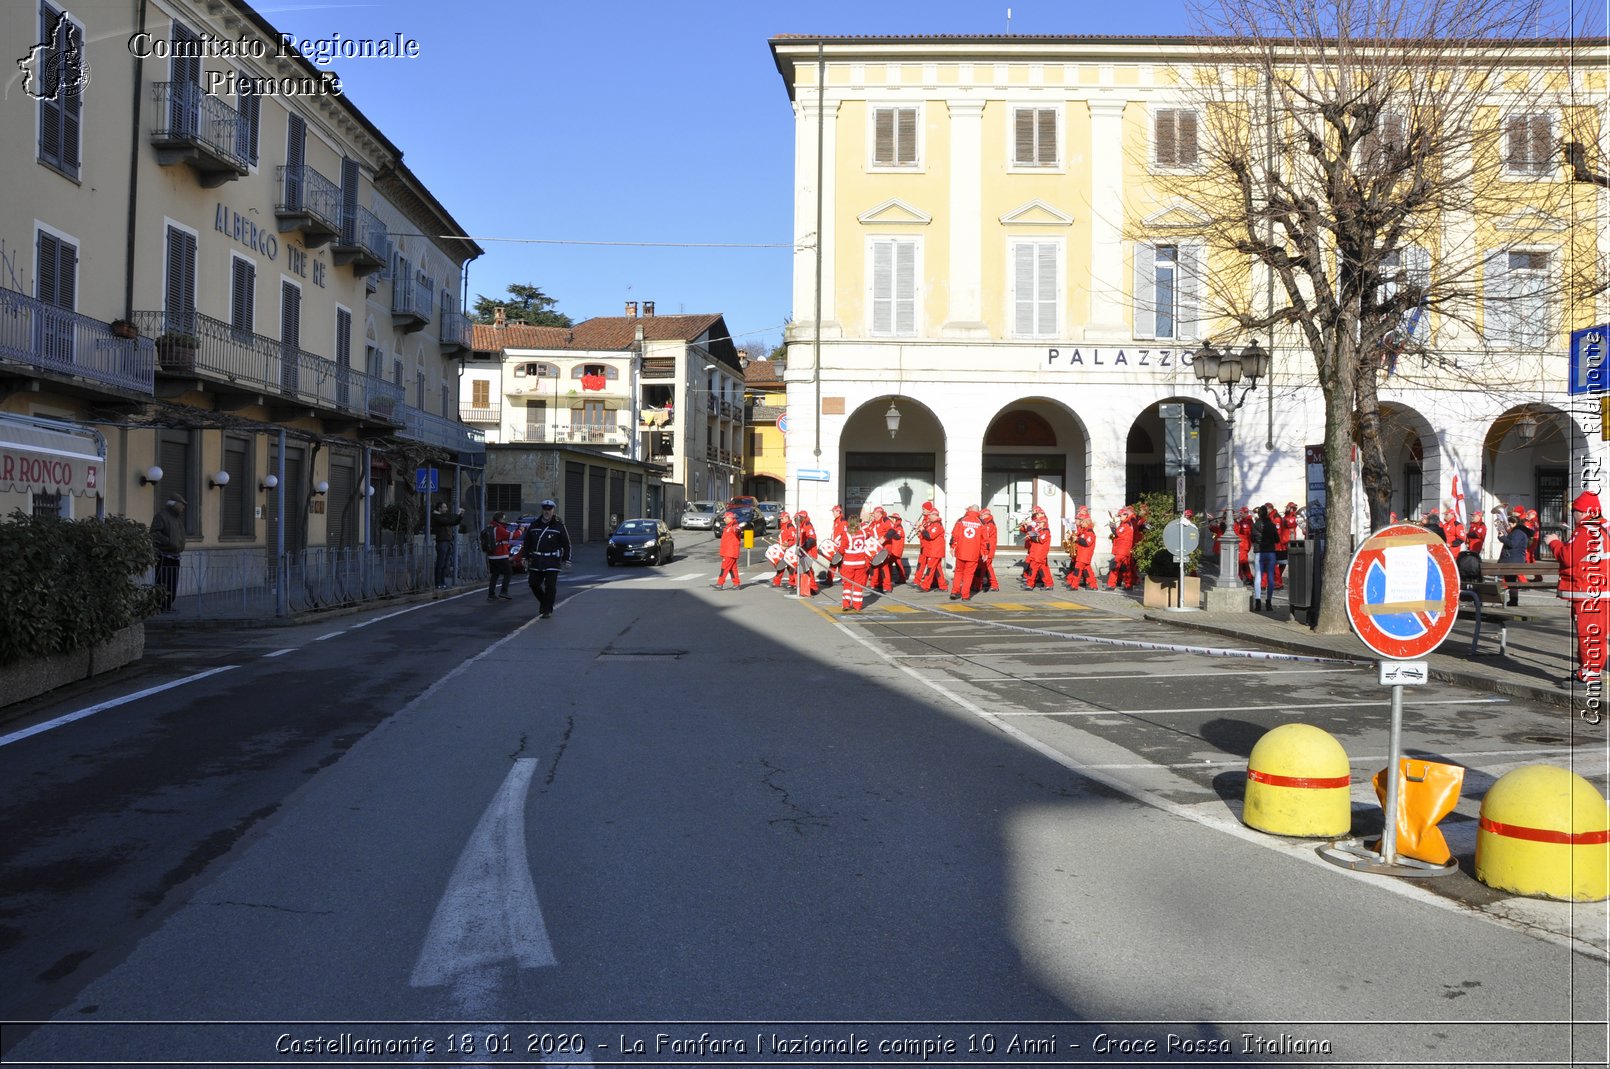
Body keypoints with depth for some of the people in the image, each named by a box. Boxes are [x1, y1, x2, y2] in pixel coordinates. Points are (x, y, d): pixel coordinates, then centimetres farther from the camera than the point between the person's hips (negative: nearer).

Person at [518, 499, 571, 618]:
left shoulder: (559, 525, 0)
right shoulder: (534, 525, 9)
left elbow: (566, 544, 3)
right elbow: (526, 542, 16)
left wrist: (566, 560, -1)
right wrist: (525, 557, 12)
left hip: (552, 561, -4)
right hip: (536, 561, 4)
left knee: (550, 586, -6)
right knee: (534, 584, 6)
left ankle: (548, 610, 4)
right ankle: (543, 602, 31)